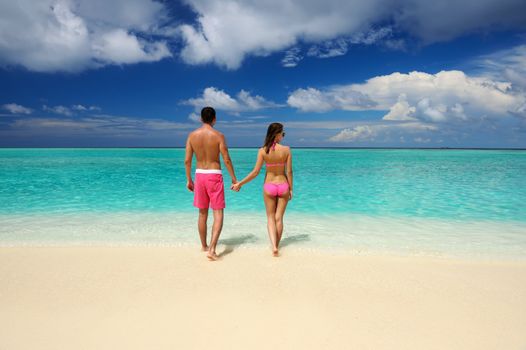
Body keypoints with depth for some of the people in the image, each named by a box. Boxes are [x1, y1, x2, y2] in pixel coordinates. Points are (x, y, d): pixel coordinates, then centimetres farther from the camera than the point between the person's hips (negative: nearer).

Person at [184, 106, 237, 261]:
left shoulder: (192, 135, 1)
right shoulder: (218, 135, -9)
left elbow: (187, 160, 2)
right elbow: (227, 160, -9)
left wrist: (189, 179, 13)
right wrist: (234, 178, 1)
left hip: (199, 175, 4)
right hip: (214, 175, -4)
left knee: (202, 213, 16)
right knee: (218, 214, 1)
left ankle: (204, 246, 30)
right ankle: (212, 249, -10)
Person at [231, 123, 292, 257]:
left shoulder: (262, 151, -10)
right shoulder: (286, 149, -9)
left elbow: (255, 172, -11)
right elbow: (289, 172, -7)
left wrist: (240, 184, -2)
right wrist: (291, 189, 5)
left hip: (269, 187, 0)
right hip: (283, 186, 0)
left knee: (270, 217, 12)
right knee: (279, 218, 13)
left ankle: (274, 246, -4)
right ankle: (276, 245, 22)